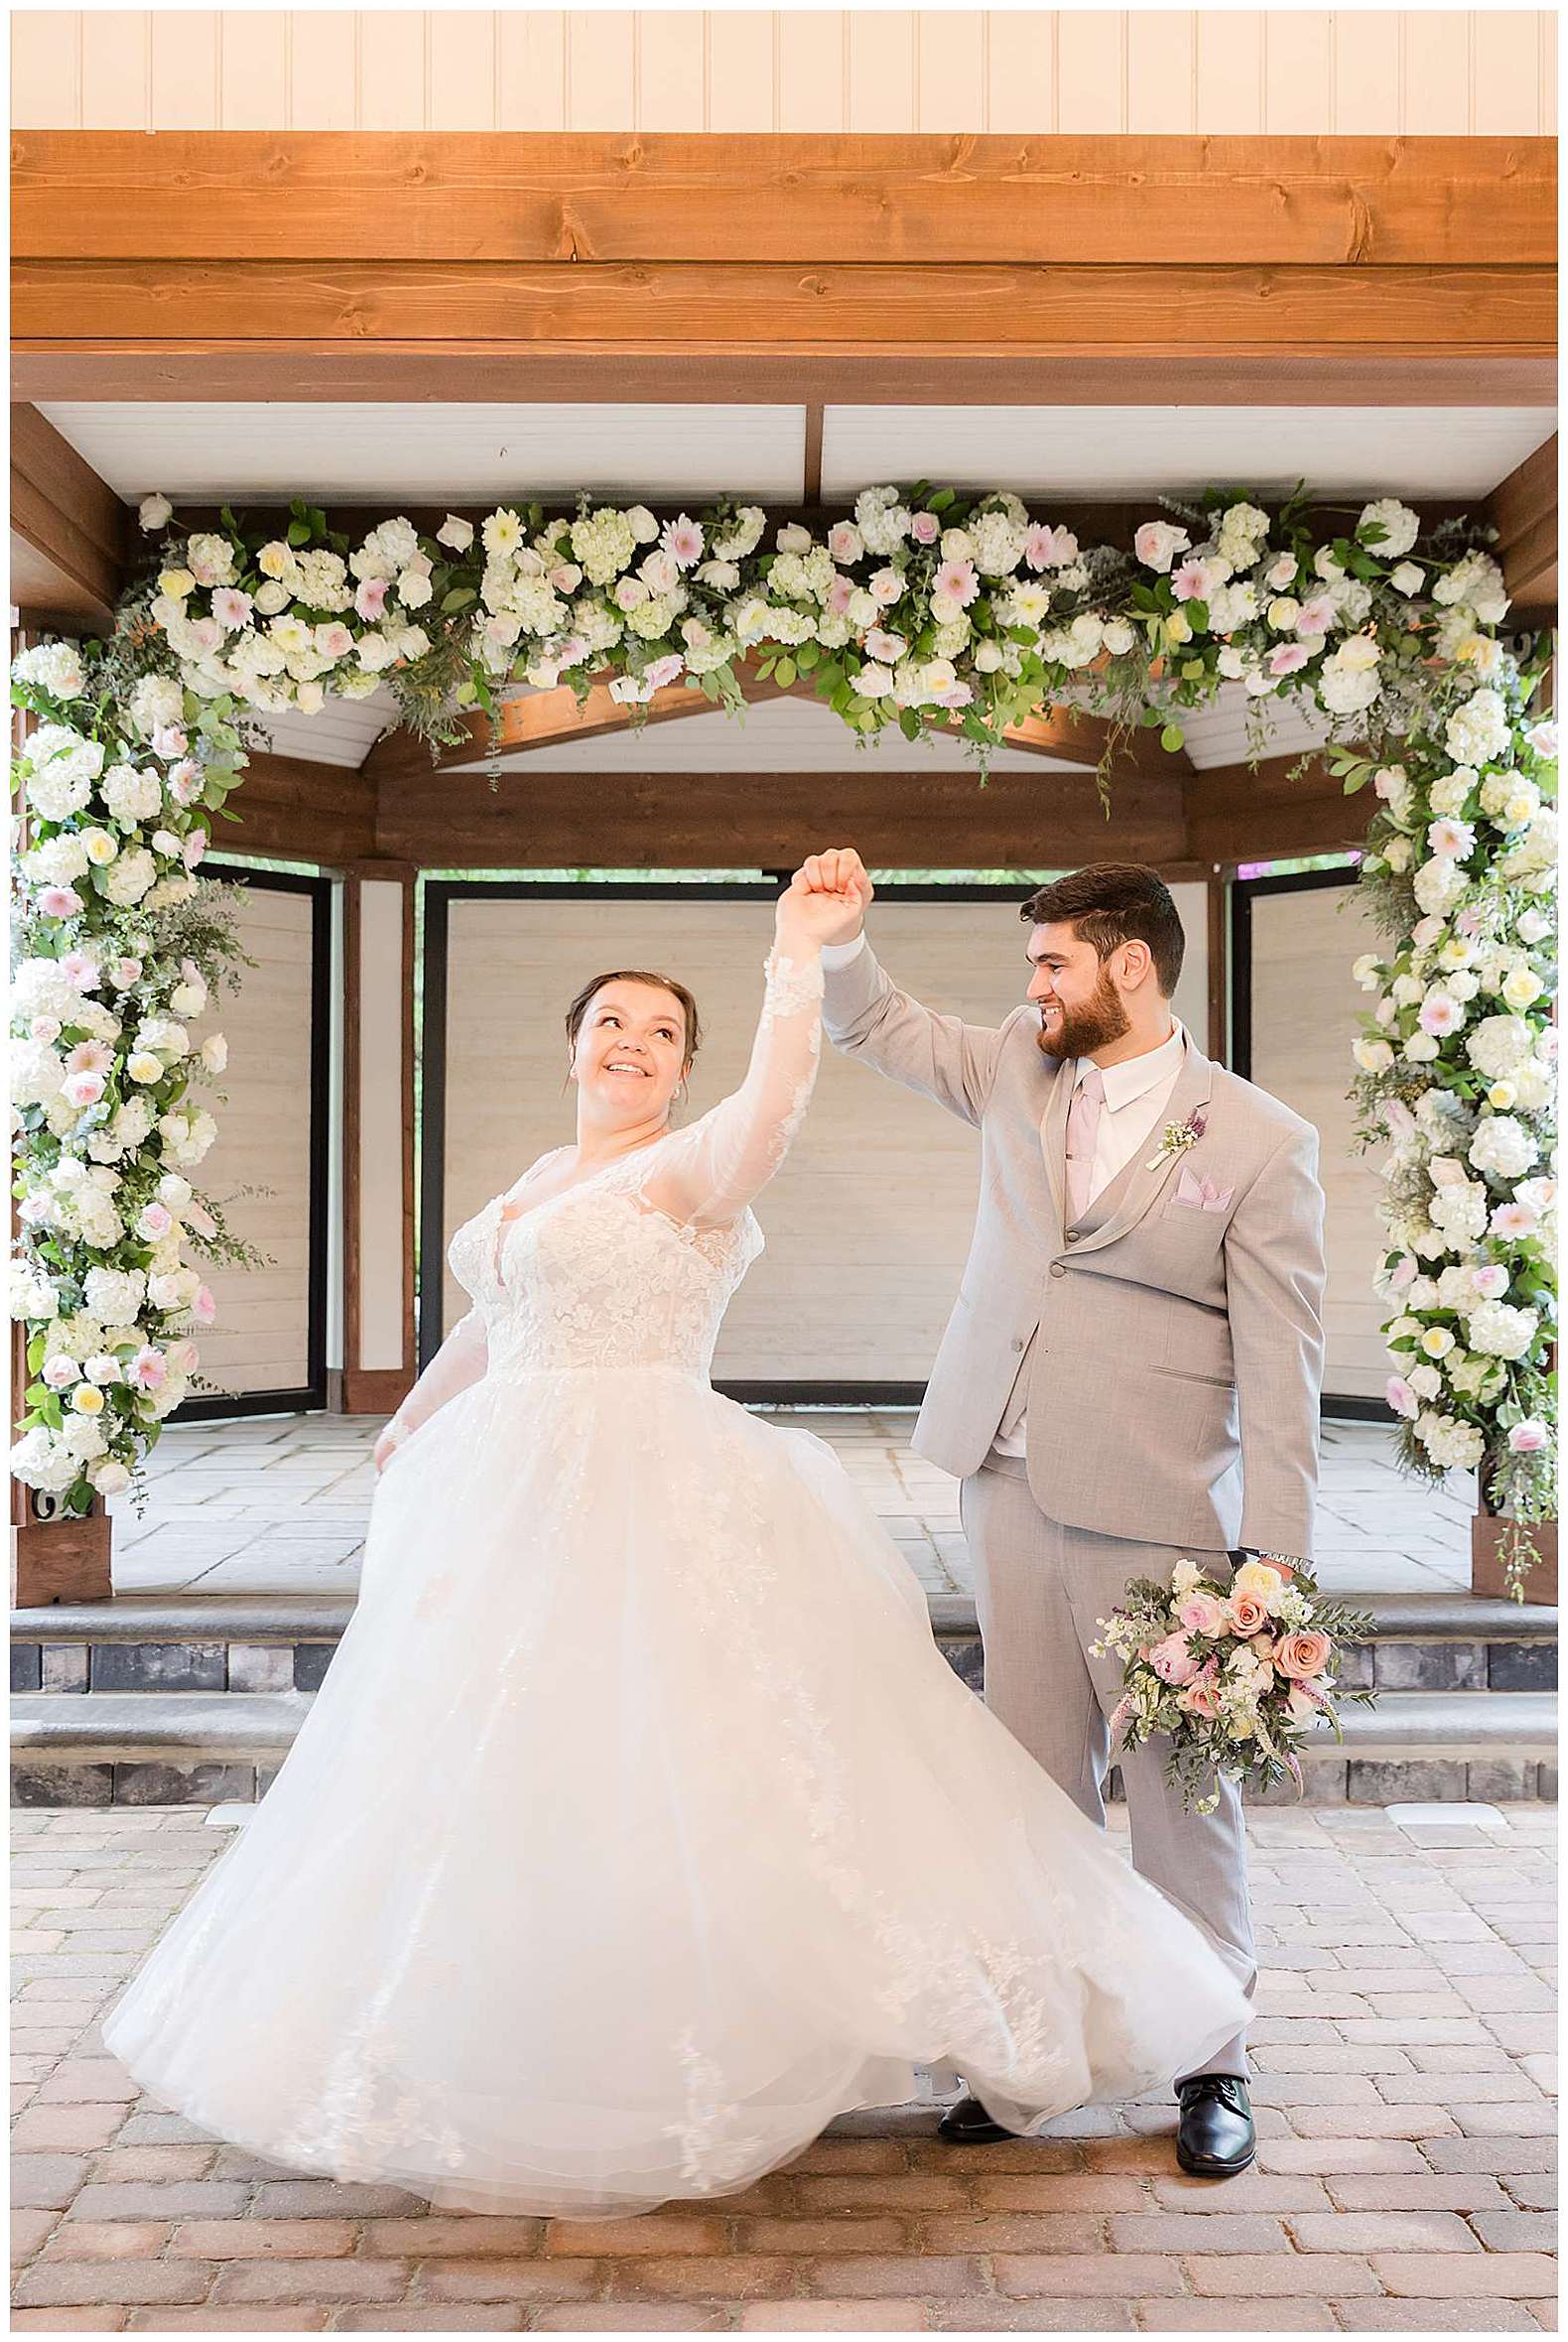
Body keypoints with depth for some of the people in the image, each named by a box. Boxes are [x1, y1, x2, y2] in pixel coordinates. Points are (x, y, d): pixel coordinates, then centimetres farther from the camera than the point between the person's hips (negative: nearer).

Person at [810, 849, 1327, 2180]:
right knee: (1036, 1781, 13)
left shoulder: (1262, 1143, -8)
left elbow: (1280, 1367, -10)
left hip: (1155, 1518, -5)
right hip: (1010, 1488, 5)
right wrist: (844, 933, 0)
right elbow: (877, 1026, 21)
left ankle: (1212, 2065, 24)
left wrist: (1275, 1560, -14)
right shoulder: (1020, 1073, 7)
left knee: (1182, 1794, 7)